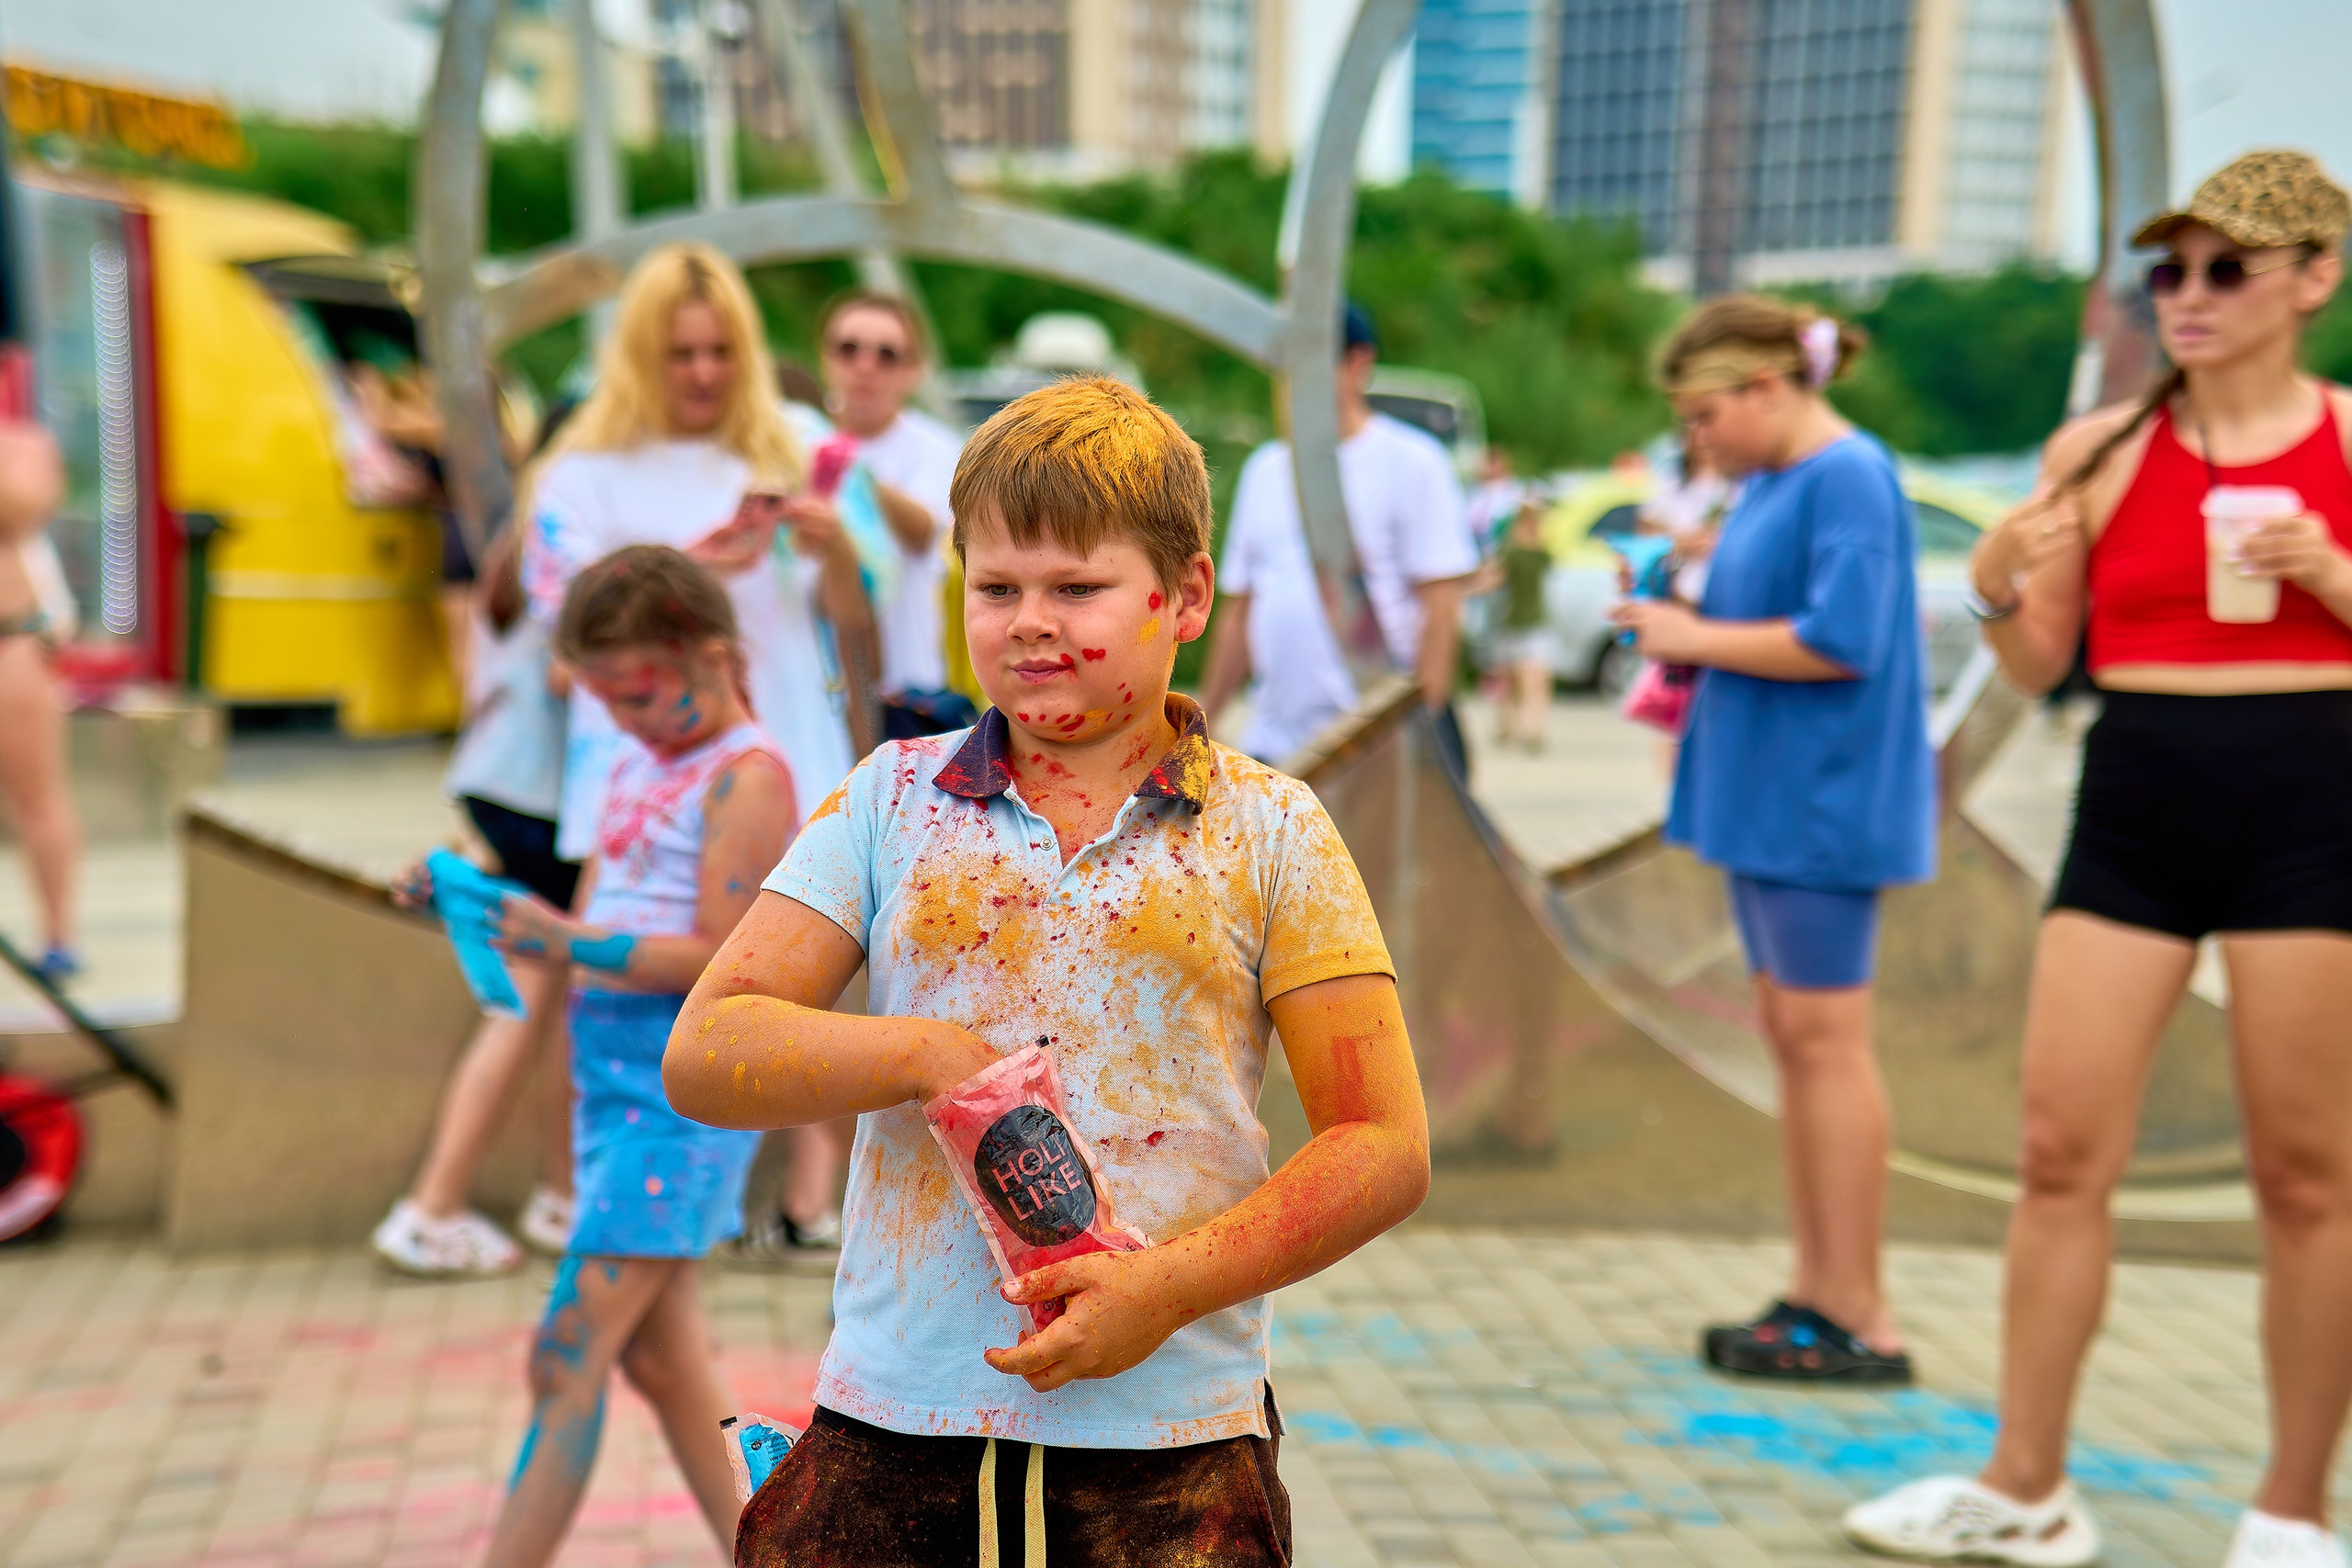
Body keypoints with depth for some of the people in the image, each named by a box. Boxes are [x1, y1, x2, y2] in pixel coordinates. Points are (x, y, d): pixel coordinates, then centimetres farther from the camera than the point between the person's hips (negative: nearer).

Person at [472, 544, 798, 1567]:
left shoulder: (747, 777, -11)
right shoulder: (637, 766, 15)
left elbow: (722, 962, -17)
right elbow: (594, 926, 15)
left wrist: (573, 943, -22)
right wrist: (495, 908, -1)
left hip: (688, 1088, -9)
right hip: (613, 1077, 9)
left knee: (567, 1356, -6)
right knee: (661, 1359, 13)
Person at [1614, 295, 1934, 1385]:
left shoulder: (1849, 476, -13)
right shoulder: (1768, 483, 15)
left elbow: (1843, 641, -22)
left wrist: (1697, 638, -13)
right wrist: (1681, 629, 5)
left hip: (1823, 800, -10)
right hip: (1770, 796, 10)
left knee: (1822, 1035, -6)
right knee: (1789, 1031, 12)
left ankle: (1859, 1320, 2)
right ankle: (1816, 1291, 20)